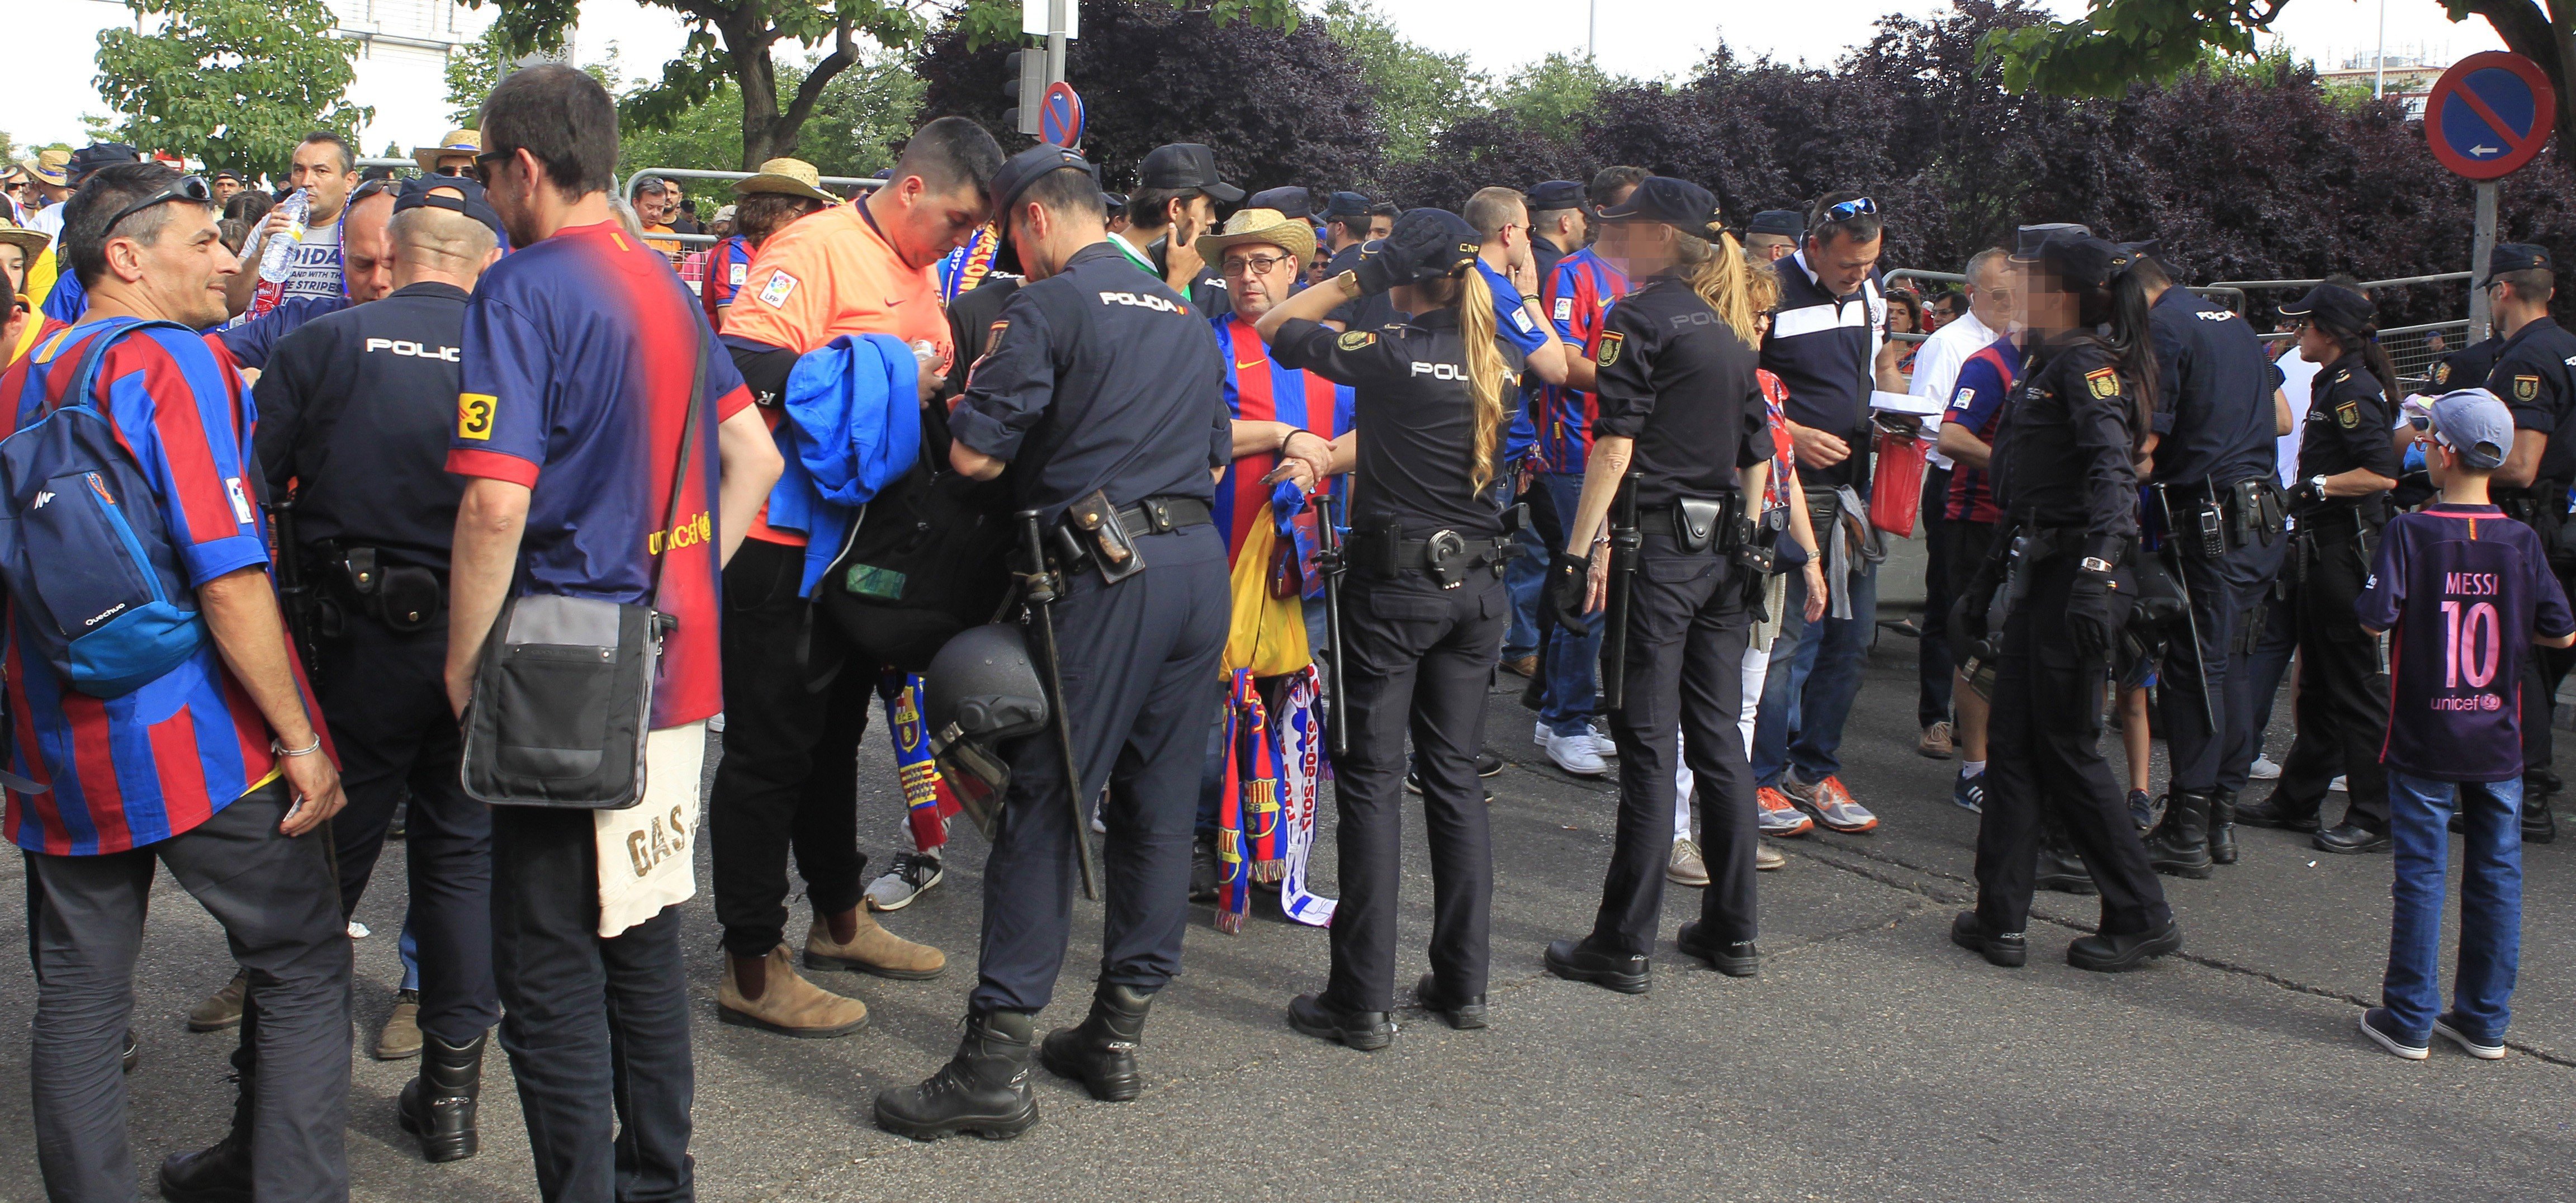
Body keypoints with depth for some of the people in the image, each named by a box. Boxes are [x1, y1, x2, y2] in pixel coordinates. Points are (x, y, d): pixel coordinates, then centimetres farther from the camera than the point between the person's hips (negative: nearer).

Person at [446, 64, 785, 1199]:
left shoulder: (522, 292, -13)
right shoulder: (668, 286, 10)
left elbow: (496, 501, -22)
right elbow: (754, 456, 15)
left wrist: (465, 664, -11)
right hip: (674, 675, 8)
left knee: (549, 969, 1)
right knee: (645, 939, 18)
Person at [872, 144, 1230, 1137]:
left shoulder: (1048, 308, -4)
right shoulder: (1186, 317, 19)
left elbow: (974, 455, -8)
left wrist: (975, 405, 13)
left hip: (1108, 570, -7)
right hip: (1201, 561, 7)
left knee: (1044, 803, -3)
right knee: (1158, 801, 12)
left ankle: (998, 1061, -2)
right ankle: (1118, 1034, 20)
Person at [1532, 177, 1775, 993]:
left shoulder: (1641, 318, -8)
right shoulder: (1732, 328, 14)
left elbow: (1615, 444, -16)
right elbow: (1757, 453, 15)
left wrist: (1583, 546, -15)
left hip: (1657, 545, -7)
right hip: (1724, 549, 7)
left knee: (1648, 743, -4)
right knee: (1719, 735, 12)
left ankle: (1626, 945, 2)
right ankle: (1732, 931, 19)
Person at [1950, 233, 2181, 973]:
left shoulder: (2087, 365, -11)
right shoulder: (2048, 364, 18)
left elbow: (2112, 472, -25)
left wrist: (2098, 571, -36)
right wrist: (1992, 579, 22)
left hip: (2076, 575, -10)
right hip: (2041, 568, 10)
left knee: (2066, 749, -2)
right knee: (2014, 741, 9)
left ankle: (2143, 919, 9)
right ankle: (2000, 919, 13)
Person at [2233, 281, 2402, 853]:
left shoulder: (2353, 390, -16)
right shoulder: (2331, 384, 14)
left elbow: (2382, 474, -25)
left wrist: (2317, 486, -19)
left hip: (2346, 550, -10)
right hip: (2320, 548, 11)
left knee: (2356, 686, -4)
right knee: (2317, 682, 16)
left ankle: (2374, 817, 3)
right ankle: (2297, 800, 25)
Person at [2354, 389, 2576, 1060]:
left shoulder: (2411, 532, -12)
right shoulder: (2520, 541, -3)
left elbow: (2376, 619, -18)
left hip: (2424, 740, -3)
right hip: (2498, 742, 3)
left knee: (2421, 876, 4)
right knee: (2497, 875, 11)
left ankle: (2409, 1020, 9)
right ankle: (2485, 1021, 18)